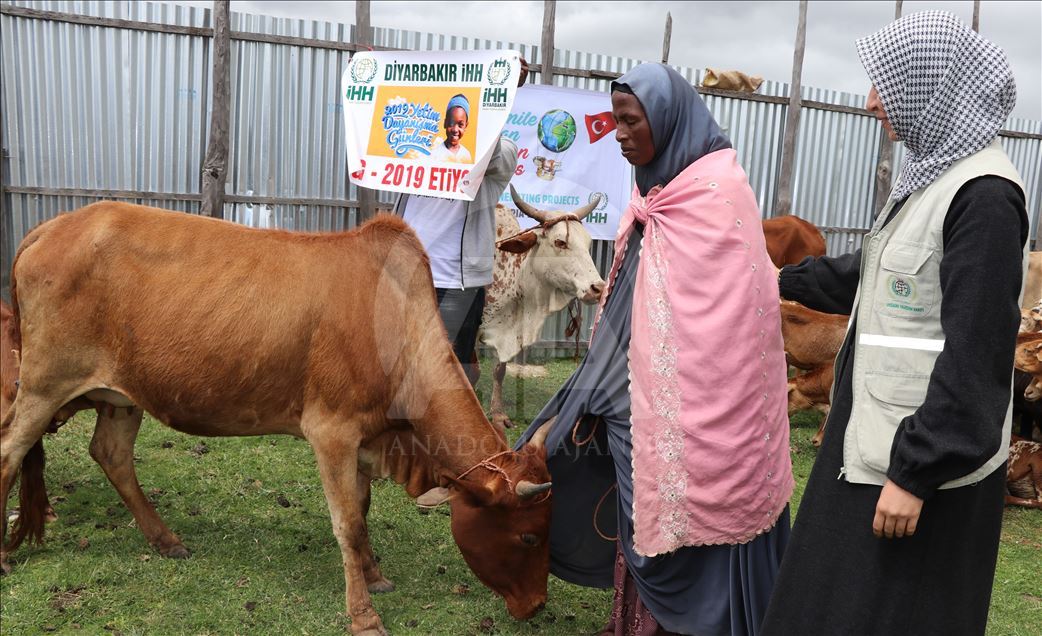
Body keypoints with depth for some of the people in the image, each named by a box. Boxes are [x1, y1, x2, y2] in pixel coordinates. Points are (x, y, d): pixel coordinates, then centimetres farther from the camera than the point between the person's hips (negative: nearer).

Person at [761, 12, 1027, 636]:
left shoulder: (984, 195, -19)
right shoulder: (933, 173, 10)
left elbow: (976, 352, -22)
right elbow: (870, 275, 23)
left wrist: (916, 471, -21)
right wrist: (787, 280, 33)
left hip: (927, 453, -9)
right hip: (878, 433, 9)